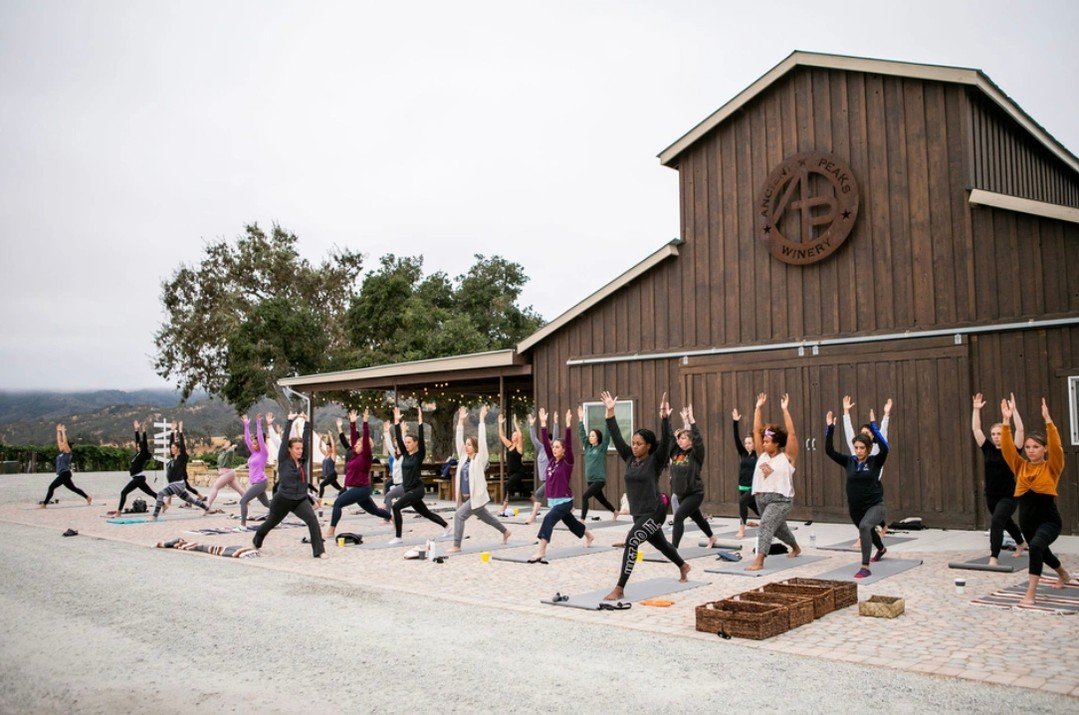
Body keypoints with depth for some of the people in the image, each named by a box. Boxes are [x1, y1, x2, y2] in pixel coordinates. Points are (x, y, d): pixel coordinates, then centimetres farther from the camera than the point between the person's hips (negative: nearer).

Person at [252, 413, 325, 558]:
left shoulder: (303, 460, 1)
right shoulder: (283, 460, -9)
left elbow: (306, 440, -1)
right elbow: (285, 440, -17)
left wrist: (306, 424, -6)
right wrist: (290, 421, -18)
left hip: (301, 500, 2)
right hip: (282, 500, -2)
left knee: (312, 520, -22)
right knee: (271, 523, 21)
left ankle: (319, 551, -21)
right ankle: (256, 542, 51)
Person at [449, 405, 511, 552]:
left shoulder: (480, 458, -9)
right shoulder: (463, 457, 7)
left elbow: (482, 440, -16)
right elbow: (459, 440, 5)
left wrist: (482, 419, -18)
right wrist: (461, 420, 1)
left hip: (477, 497, -7)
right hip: (466, 497, 7)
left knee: (459, 515, -17)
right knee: (487, 517, 20)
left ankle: (456, 546, -10)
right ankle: (505, 531, 40)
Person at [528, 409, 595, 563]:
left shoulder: (567, 462, -10)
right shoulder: (551, 460, 5)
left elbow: (569, 443, -21)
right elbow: (545, 442, 1)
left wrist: (568, 425, -27)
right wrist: (543, 423, -3)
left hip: (565, 500, -7)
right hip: (553, 500, 7)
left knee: (548, 520, -26)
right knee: (571, 522, 24)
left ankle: (541, 552, -30)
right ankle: (589, 535, 50)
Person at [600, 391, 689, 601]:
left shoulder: (655, 461, -11)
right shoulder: (630, 459, 3)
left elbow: (666, 441, -26)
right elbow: (616, 437, 0)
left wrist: (664, 418, -38)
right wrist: (610, 412, -7)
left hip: (654, 513, -8)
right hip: (638, 514, 8)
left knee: (631, 542, -23)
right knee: (660, 544, 27)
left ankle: (619, 589, -20)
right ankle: (683, 566, 55)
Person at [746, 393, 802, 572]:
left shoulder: (787, 456, -6)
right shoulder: (762, 455, 6)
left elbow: (791, 433, -14)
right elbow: (757, 430, 5)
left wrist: (785, 410, -15)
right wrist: (758, 408, 1)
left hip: (780, 499, -7)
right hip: (761, 498, 7)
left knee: (766, 525, -24)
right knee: (777, 528, 24)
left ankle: (759, 561, -28)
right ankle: (796, 547, 51)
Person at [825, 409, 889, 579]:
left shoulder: (875, 461, -12)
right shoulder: (849, 461, -3)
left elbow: (884, 448, -31)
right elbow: (829, 450, -11)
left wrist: (873, 425, -33)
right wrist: (830, 428, -19)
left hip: (875, 505, -5)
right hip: (855, 508, 5)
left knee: (864, 527, -34)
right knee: (867, 531, 29)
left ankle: (865, 568, -30)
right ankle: (881, 549, 65)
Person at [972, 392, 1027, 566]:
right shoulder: (988, 449, 2)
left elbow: (1020, 430, -20)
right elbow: (976, 429, -1)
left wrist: (1013, 409, -23)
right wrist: (976, 409, -6)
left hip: (1009, 496, -6)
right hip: (991, 496, 6)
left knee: (996, 522, -22)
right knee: (1005, 522, 26)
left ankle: (994, 558, -22)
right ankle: (1021, 543, 53)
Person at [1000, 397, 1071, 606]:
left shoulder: (1052, 467, -6)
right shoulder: (1020, 467, 3)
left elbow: (1056, 445, -21)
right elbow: (1007, 447, -8)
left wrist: (1047, 420, -29)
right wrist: (1007, 421, -16)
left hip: (1049, 521, -6)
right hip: (1027, 521, 6)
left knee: (1036, 546, -33)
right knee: (1041, 551, 28)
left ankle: (1031, 593, -27)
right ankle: (1064, 575, 61)